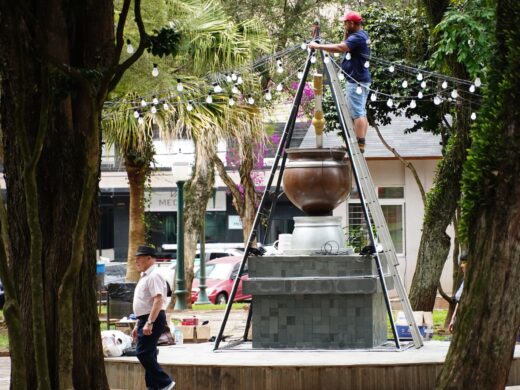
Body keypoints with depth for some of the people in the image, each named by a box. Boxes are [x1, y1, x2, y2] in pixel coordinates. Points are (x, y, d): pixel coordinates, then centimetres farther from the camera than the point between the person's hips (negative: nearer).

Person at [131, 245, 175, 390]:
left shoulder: (154, 276, -14)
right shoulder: (145, 277, 20)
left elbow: (158, 300, -24)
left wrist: (149, 323, -30)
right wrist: (137, 325, 24)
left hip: (153, 319, -10)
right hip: (145, 320, 10)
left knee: (143, 353, -15)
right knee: (148, 355, 9)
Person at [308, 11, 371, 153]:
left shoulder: (358, 37, -16)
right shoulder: (362, 35, 15)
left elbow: (339, 48, -26)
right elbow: (345, 47, 20)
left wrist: (318, 46, -20)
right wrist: (346, 35, 7)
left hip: (356, 81, -11)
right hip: (361, 80, 11)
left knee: (357, 113, -12)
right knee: (361, 112, 11)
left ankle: (360, 145, -15)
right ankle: (360, 143, 14)